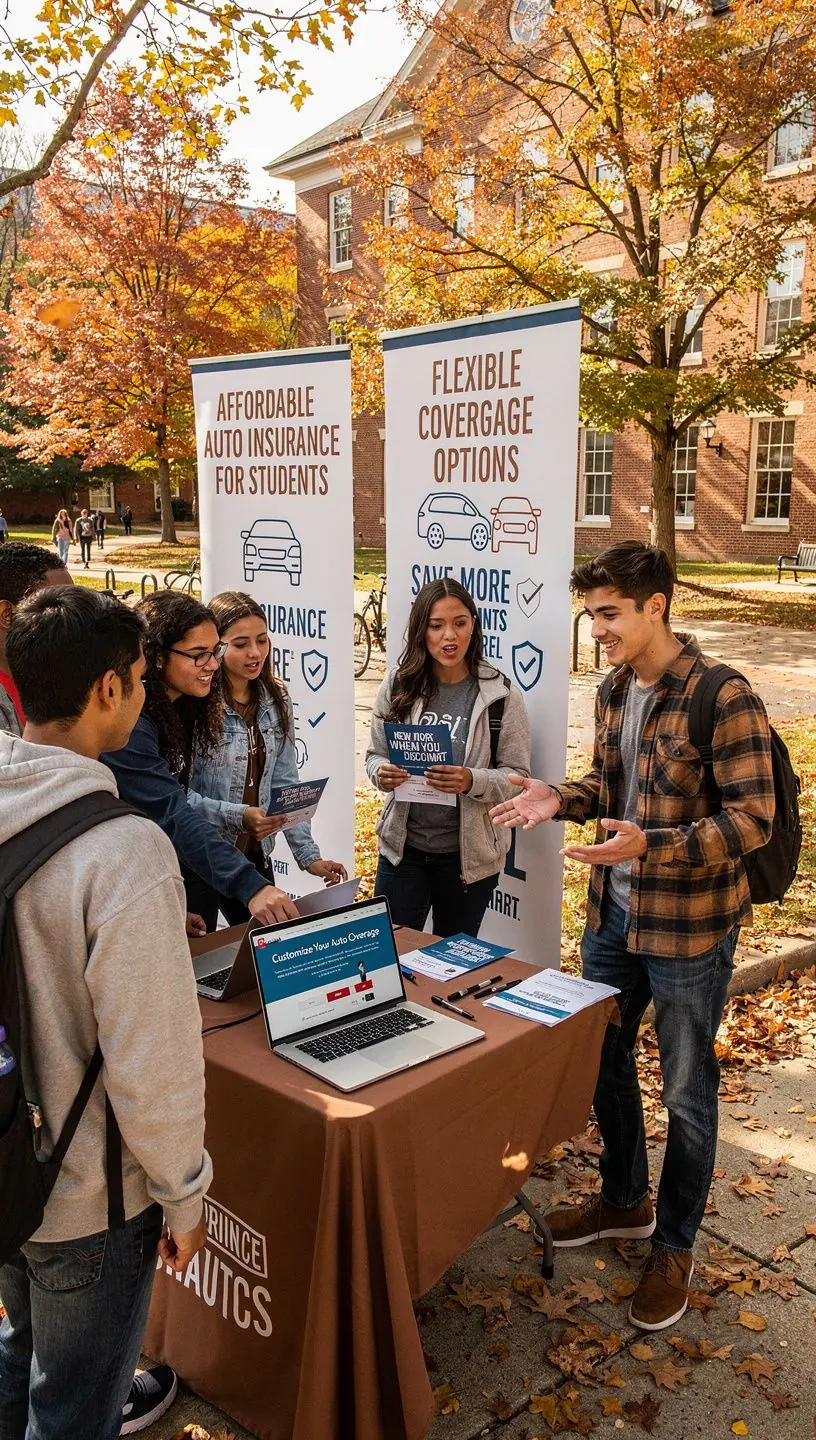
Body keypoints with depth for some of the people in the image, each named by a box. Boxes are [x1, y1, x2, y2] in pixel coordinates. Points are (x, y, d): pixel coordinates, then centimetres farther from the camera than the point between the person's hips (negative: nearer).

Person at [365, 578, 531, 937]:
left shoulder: (501, 694, -8)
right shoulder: (398, 685, -2)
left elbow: (517, 776, -7)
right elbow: (375, 754, 7)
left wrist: (471, 781, -25)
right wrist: (382, 772, -15)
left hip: (468, 854, -1)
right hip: (402, 846, 2)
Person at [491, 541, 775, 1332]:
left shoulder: (724, 701, -20)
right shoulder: (613, 694, 4)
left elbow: (753, 819, -22)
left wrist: (649, 845, -34)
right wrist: (562, 799, -5)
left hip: (689, 928, -7)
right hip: (613, 913, 8)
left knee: (686, 1090, 11)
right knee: (602, 1060, 21)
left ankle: (673, 1247, 31)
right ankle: (623, 1200, 45)